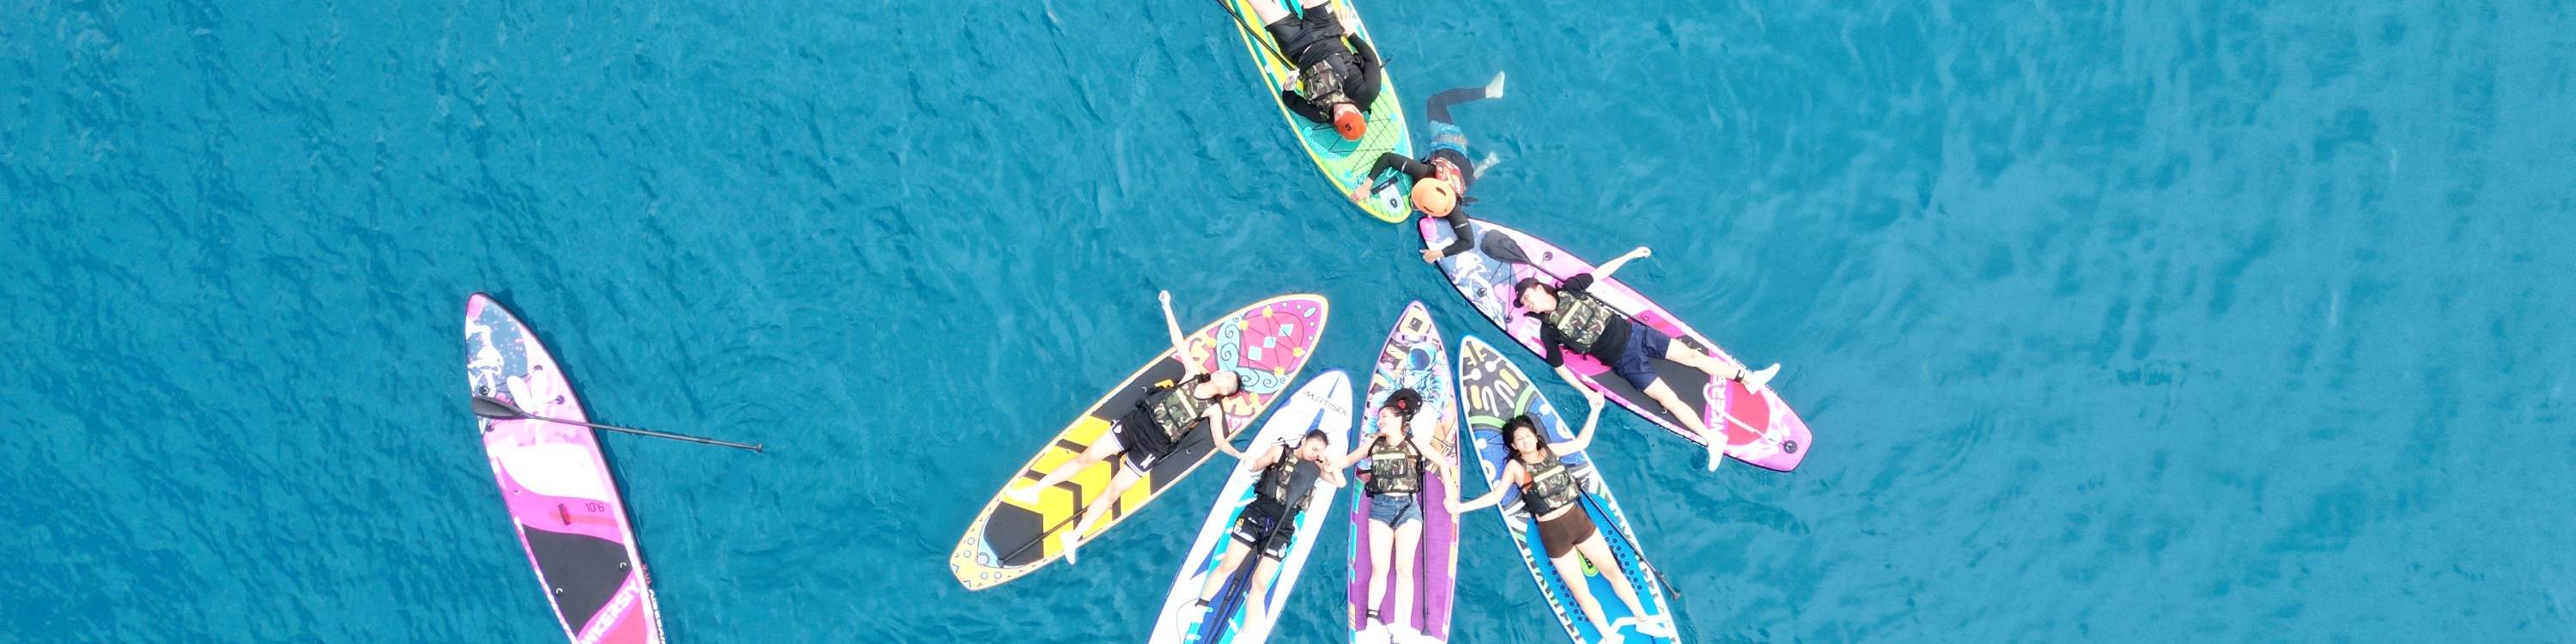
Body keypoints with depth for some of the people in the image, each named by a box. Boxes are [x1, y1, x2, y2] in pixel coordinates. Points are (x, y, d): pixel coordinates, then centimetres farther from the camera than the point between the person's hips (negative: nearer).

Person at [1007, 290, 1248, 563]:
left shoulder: (1214, 409, -3)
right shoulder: (1194, 374, 5)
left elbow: (1220, 442, 0)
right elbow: (1179, 342, 8)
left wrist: (1242, 457, -13)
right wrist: (1167, 307, 8)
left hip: (1152, 446, -3)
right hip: (1137, 421, 3)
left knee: (1113, 492, -7)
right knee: (1086, 458, 2)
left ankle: (1074, 537, -2)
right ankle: (1036, 489, 10)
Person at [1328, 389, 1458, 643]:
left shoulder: (1415, 443, 0)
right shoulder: (1374, 444, 7)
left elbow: (1442, 462, 7)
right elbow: (1348, 459, 16)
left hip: (1408, 506, -2)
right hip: (1381, 506, 2)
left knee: (1403, 567, -3)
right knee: (1379, 567, -1)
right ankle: (1372, 622, 1)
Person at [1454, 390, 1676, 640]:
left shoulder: (1549, 450, 4)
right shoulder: (1514, 466, -5)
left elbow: (1581, 442, 11)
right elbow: (1496, 496, -6)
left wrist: (1595, 411, 4)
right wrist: (1461, 507, -15)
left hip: (1579, 519, 3)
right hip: (1553, 533, -3)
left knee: (1613, 571, 8)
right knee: (1581, 592, 3)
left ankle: (1644, 620, 19)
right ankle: (1609, 637, 10)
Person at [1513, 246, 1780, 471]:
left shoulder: (1569, 289, -1)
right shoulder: (1549, 330, -11)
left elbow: (1599, 273, 11)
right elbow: (1559, 367, -8)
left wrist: (1631, 255, 14)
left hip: (1632, 331, 4)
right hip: (1624, 361, -4)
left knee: (1690, 354, 4)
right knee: (1667, 398, -10)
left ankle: (1748, 377, 15)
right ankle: (1712, 439, -7)